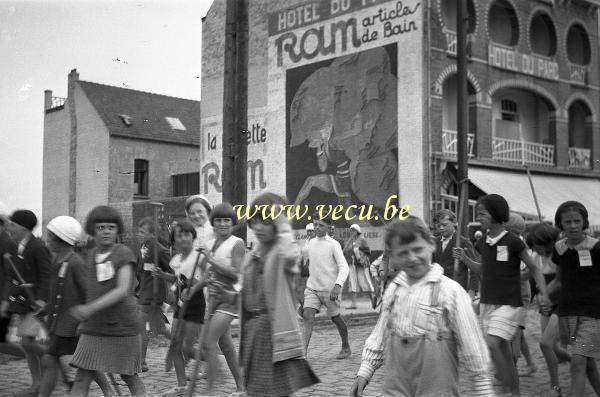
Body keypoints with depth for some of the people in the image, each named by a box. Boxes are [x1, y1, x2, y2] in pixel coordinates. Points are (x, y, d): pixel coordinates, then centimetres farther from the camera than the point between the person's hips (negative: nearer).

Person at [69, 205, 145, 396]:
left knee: (130, 378, 5)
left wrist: (91, 308, -27)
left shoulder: (125, 254, -8)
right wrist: (84, 319, 17)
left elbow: (123, 290, -19)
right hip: (93, 329, 5)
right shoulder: (91, 256, 10)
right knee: (82, 378, -1)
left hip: (122, 328, -5)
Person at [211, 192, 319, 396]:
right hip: (252, 329, 8)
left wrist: (283, 227, -21)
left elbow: (289, 256, -36)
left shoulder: (283, 251, -9)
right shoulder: (251, 257, 12)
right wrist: (226, 295, 2)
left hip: (275, 329, -7)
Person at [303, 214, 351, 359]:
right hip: (312, 288, 5)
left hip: (329, 289, -5)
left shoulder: (333, 245, -10)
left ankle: (346, 348, 31)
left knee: (335, 318, 10)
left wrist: (338, 285, -31)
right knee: (307, 316, -12)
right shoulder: (311, 243, 9)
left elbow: (344, 267, -17)